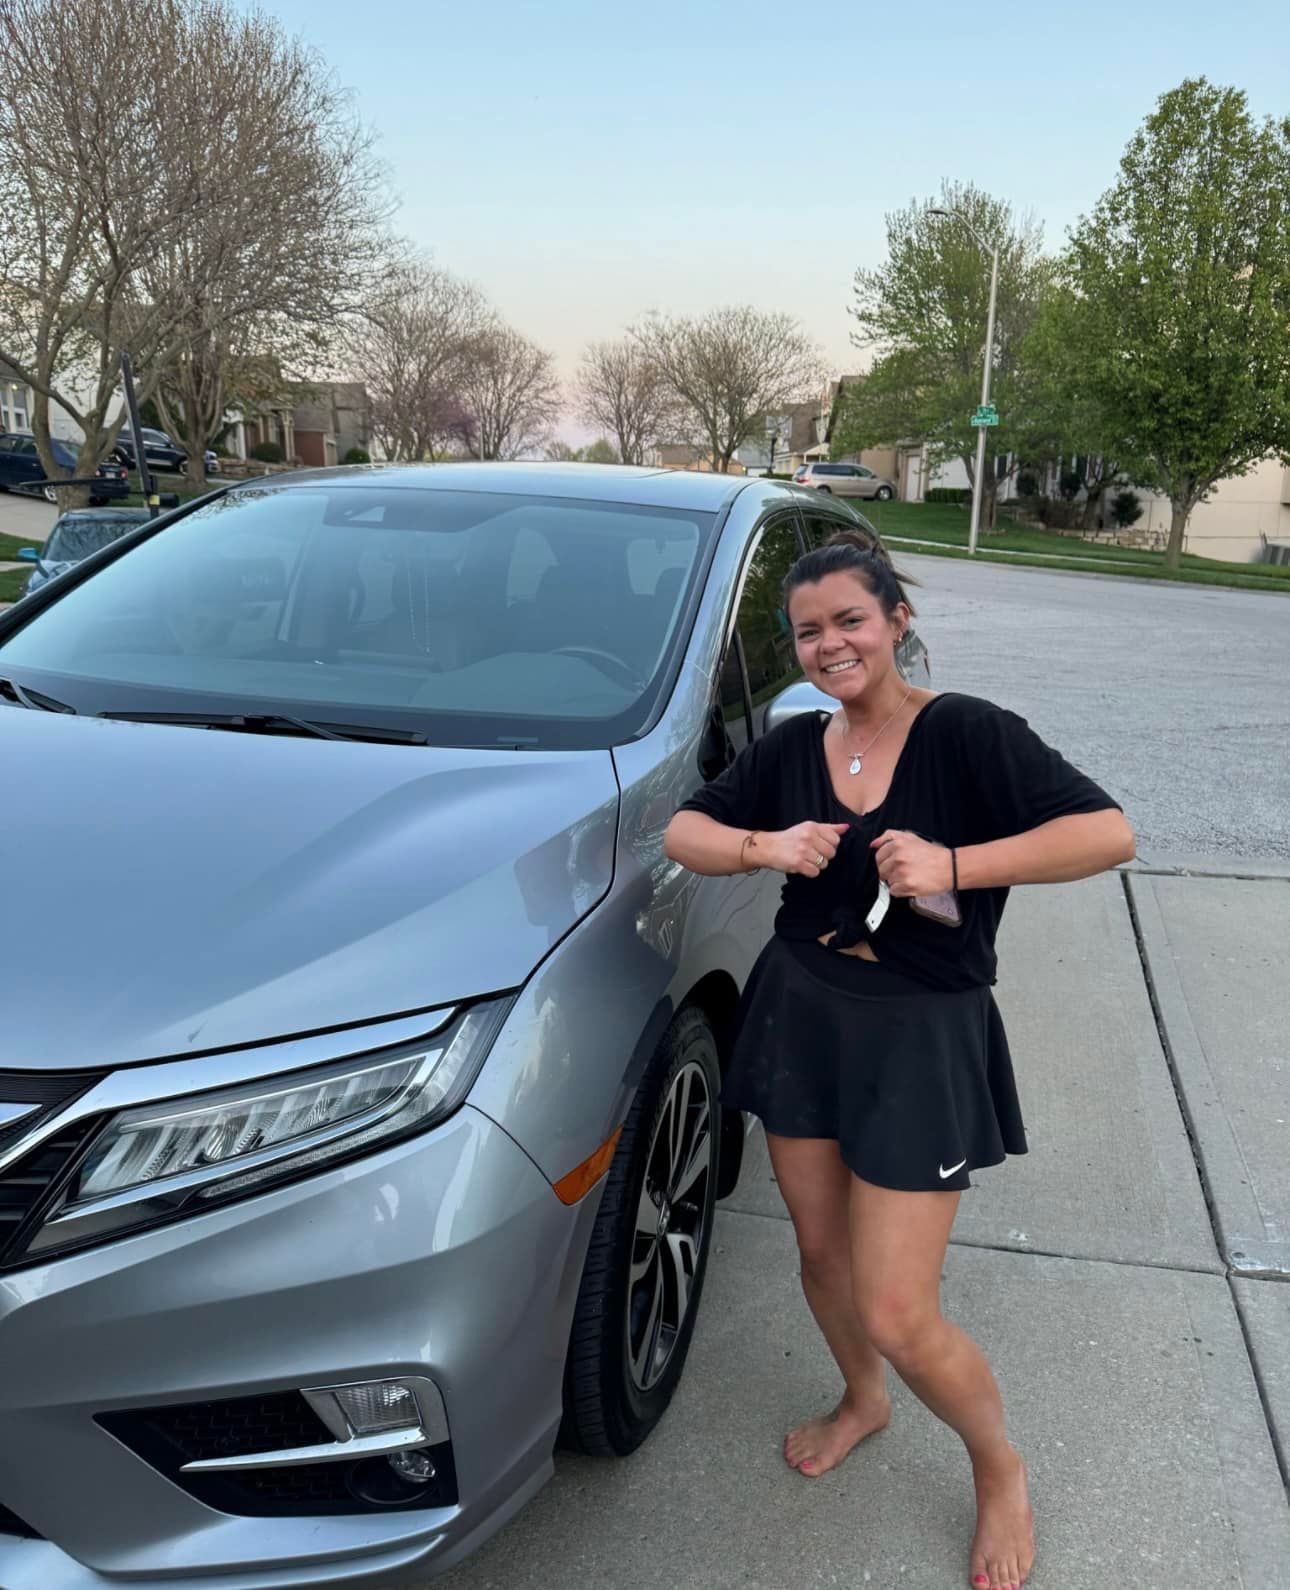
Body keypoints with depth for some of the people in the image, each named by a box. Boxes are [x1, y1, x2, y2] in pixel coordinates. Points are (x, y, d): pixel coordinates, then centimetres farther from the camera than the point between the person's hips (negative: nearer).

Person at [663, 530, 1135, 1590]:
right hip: (800, 1015, 5)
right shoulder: (792, 747, 2)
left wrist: (954, 865, -29)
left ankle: (1001, 1469, 29)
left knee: (898, 1317, -2)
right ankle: (862, 1402, 51)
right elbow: (683, 832, 5)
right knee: (821, 1250, 19)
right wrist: (764, 847, -15)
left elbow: (1109, 833, -21)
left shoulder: (965, 734, -14)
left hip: (923, 1037, -5)